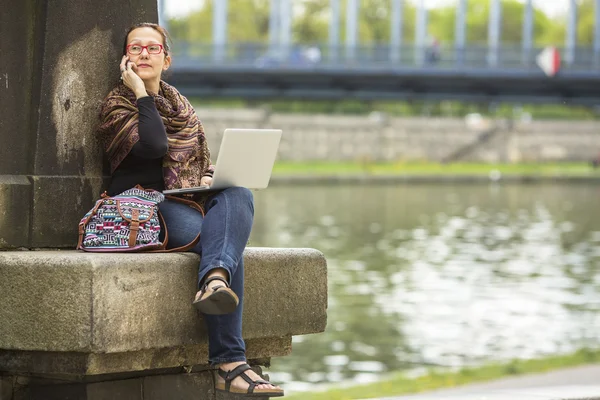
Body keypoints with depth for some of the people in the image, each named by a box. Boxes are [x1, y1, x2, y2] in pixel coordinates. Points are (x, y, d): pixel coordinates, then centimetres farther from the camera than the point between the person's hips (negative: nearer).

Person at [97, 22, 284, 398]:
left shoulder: (181, 107, 23)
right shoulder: (117, 104, 3)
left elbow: (206, 161, 25)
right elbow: (154, 145, -15)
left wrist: (209, 180, 2)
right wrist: (140, 93, -7)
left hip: (188, 202, 5)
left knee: (239, 196, -29)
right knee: (216, 234, -31)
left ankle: (214, 281, -53)